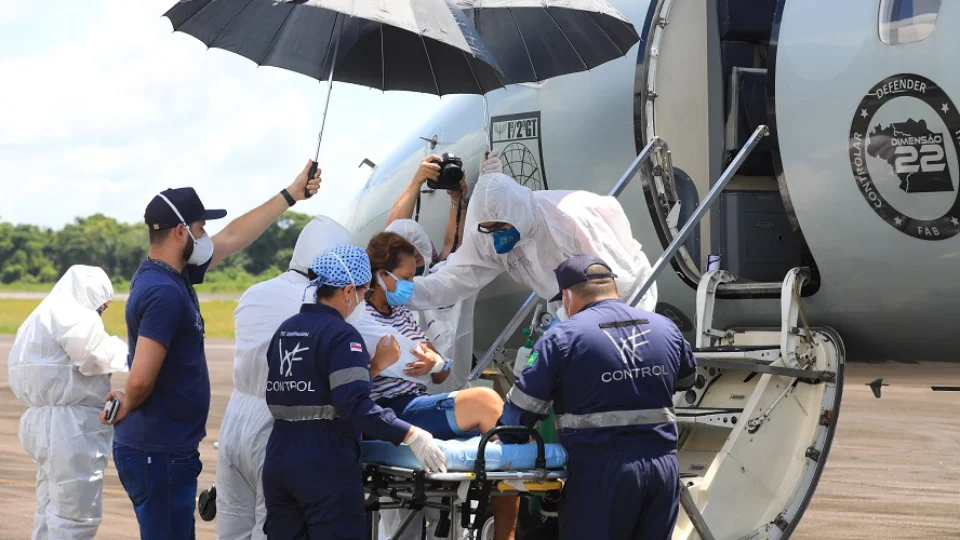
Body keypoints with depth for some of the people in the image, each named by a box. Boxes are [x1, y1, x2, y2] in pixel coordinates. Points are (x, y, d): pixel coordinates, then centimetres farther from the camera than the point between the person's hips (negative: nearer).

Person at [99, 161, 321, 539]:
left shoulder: (175, 274, 9)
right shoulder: (164, 292, -21)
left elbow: (233, 238, 21)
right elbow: (140, 381, -25)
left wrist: (291, 195, 26)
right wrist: (127, 408, -3)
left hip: (169, 450, 10)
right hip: (159, 454, -10)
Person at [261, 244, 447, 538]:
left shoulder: (285, 330, 12)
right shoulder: (342, 336, -13)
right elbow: (355, 405, -24)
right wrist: (411, 435, -25)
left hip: (278, 456, 8)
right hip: (326, 466, -8)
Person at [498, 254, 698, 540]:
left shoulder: (562, 337, -6)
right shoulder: (666, 329, 10)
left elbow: (521, 407, -6)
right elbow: (687, 378, 29)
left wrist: (503, 446, 12)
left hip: (602, 472, -5)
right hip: (664, 466, 5)